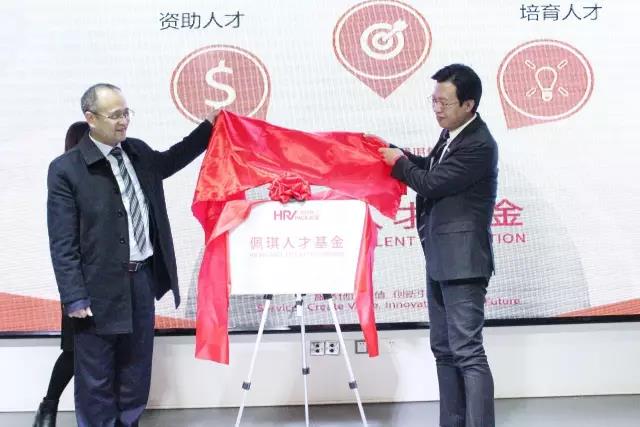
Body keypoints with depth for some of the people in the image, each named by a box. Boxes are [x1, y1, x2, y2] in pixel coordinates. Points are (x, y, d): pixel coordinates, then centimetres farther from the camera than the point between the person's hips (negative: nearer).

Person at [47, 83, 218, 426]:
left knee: (137, 370, 17)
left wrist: (208, 126, 23)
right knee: (96, 379, 5)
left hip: (143, 278, 6)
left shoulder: (138, 152, 7)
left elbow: (170, 161, 31)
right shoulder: (66, 169, -11)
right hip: (100, 288, -6)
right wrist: (75, 298, -17)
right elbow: (62, 243, -12)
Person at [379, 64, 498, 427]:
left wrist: (398, 163, -2)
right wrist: (395, 153, 12)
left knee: (467, 351, -11)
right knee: (444, 349, 15)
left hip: (462, 261, -10)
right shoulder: (452, 135, 11)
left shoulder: (479, 145, -18)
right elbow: (432, 167, 26)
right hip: (441, 260, 10)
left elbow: (432, 183, -19)